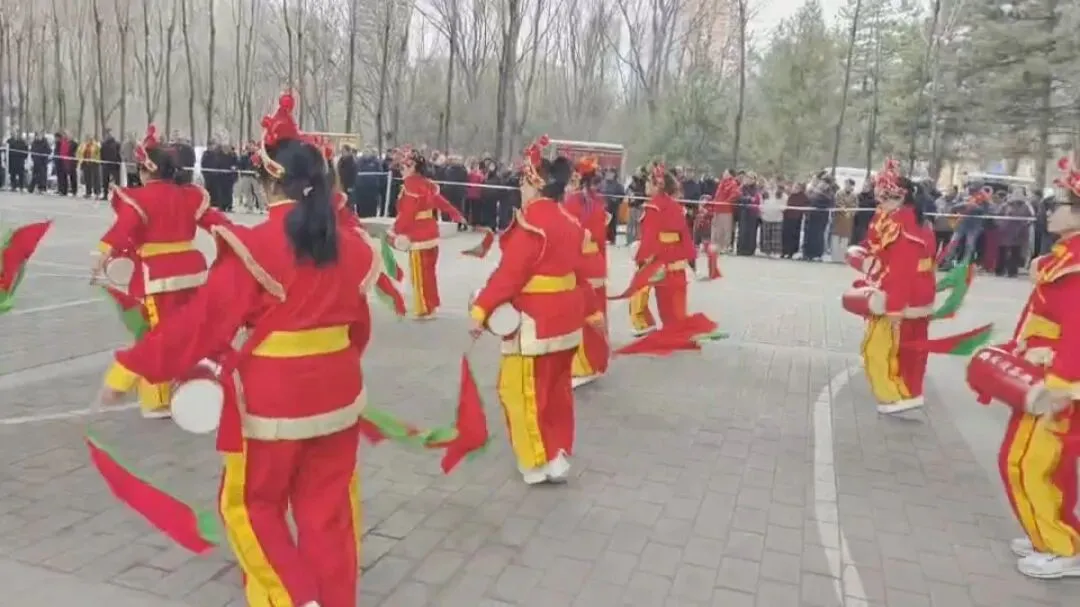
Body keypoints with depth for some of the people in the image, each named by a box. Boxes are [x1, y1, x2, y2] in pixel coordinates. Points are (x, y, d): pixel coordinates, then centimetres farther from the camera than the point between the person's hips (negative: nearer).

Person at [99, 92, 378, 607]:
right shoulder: (349, 247, 0)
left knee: (250, 503, 17)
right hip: (336, 395, 5)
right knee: (327, 507, 17)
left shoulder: (253, 248, -16)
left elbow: (203, 321, -15)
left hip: (273, 401, -5)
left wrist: (130, 367, -5)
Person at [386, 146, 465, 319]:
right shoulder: (426, 183, 12)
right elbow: (440, 201, 22)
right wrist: (455, 214, 35)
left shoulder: (411, 185, -17)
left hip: (419, 236, -10)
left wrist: (396, 232, -25)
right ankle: (431, 305, 29)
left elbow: (406, 212, -24)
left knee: (420, 274, -1)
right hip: (430, 232, 10)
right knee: (428, 272, 18)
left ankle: (425, 310, 6)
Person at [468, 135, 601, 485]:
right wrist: (592, 311, 24)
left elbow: (509, 273, -22)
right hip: (565, 320, 9)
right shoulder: (568, 221, 10)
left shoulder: (531, 223, -17)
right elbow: (579, 272, 16)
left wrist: (481, 310, -21)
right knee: (557, 389, 17)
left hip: (536, 322, -9)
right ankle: (560, 454, 27)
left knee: (522, 390, 2)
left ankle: (541, 462, 7)